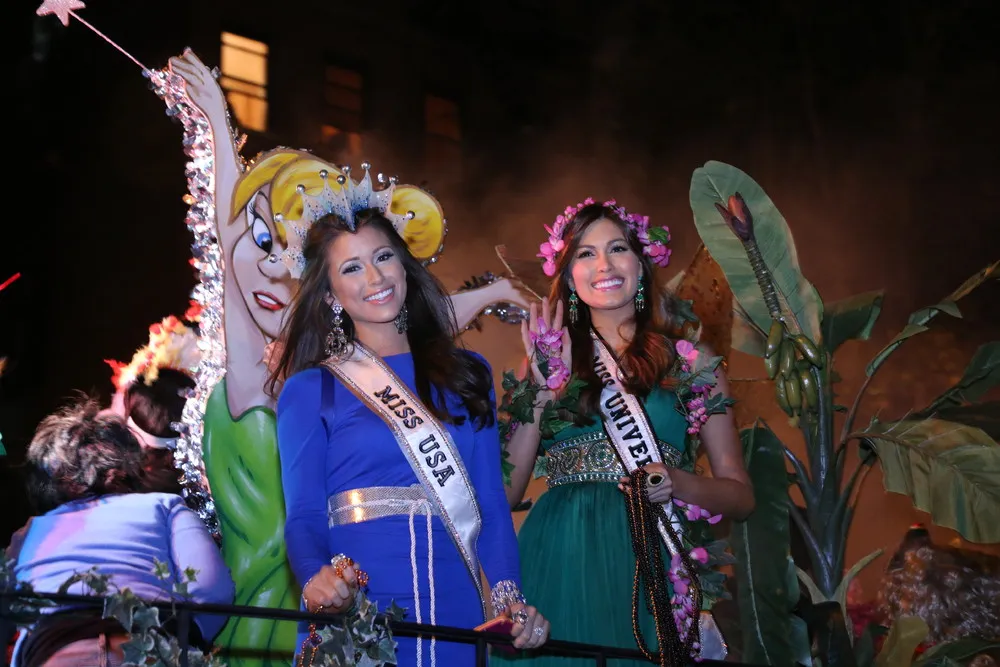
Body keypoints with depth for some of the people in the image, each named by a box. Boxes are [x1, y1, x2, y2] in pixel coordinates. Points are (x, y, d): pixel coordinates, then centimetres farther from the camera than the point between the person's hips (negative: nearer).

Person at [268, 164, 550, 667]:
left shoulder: (467, 375, 11)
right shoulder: (309, 391, 3)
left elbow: (491, 502, 8)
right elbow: (304, 517, -3)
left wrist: (511, 599, -7)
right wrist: (316, 578, -24)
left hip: (458, 617, 3)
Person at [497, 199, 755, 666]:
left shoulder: (691, 364, 6)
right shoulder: (545, 364, 9)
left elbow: (740, 496, 6)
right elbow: (505, 491, -1)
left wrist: (674, 482, -13)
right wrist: (547, 385, -6)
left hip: (650, 568, -1)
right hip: (559, 563, 1)